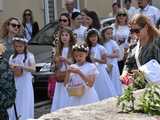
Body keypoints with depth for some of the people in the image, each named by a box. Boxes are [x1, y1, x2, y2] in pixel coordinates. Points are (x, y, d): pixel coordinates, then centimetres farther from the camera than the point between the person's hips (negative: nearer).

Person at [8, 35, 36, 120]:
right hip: (14, 84, 4)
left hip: (25, 84, -4)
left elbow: (33, 69, -16)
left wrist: (21, 66, -26)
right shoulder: (12, 57, 9)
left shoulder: (29, 56, -4)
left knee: (25, 105, -1)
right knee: (14, 105, 3)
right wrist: (11, 69, -11)